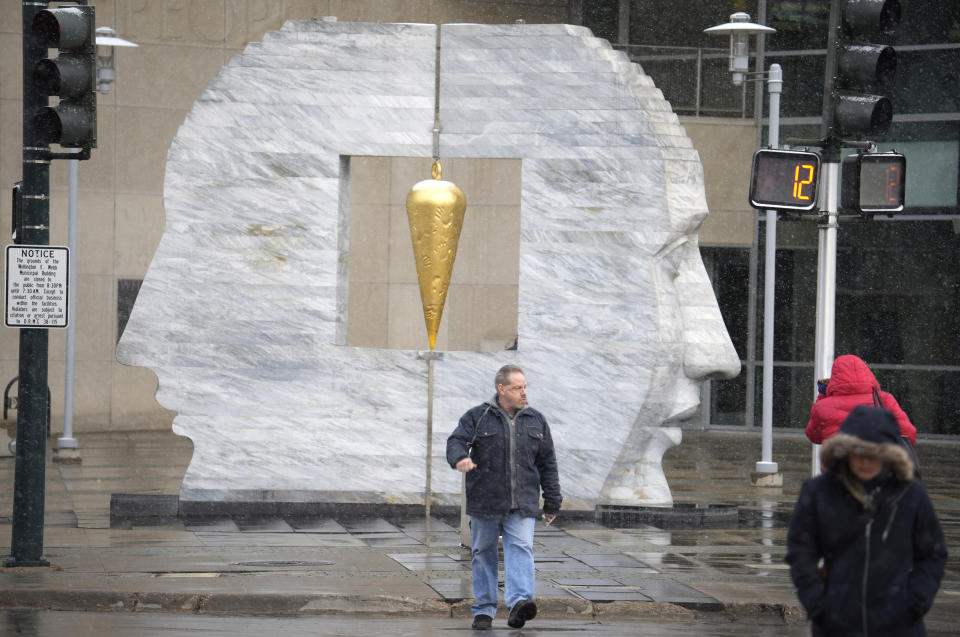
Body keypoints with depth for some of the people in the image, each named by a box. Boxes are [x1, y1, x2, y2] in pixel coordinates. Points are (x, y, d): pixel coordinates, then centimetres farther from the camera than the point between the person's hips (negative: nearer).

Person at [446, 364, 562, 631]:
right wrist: (460, 457, -31)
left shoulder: (536, 421, 12)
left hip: (522, 505, 1)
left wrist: (552, 502, 13)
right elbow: (456, 440, -6)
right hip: (485, 502, -1)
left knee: (521, 549, -15)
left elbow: (547, 465, 15)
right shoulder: (477, 417, 4)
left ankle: (519, 602, -28)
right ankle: (484, 610, 14)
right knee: (484, 553, 5)